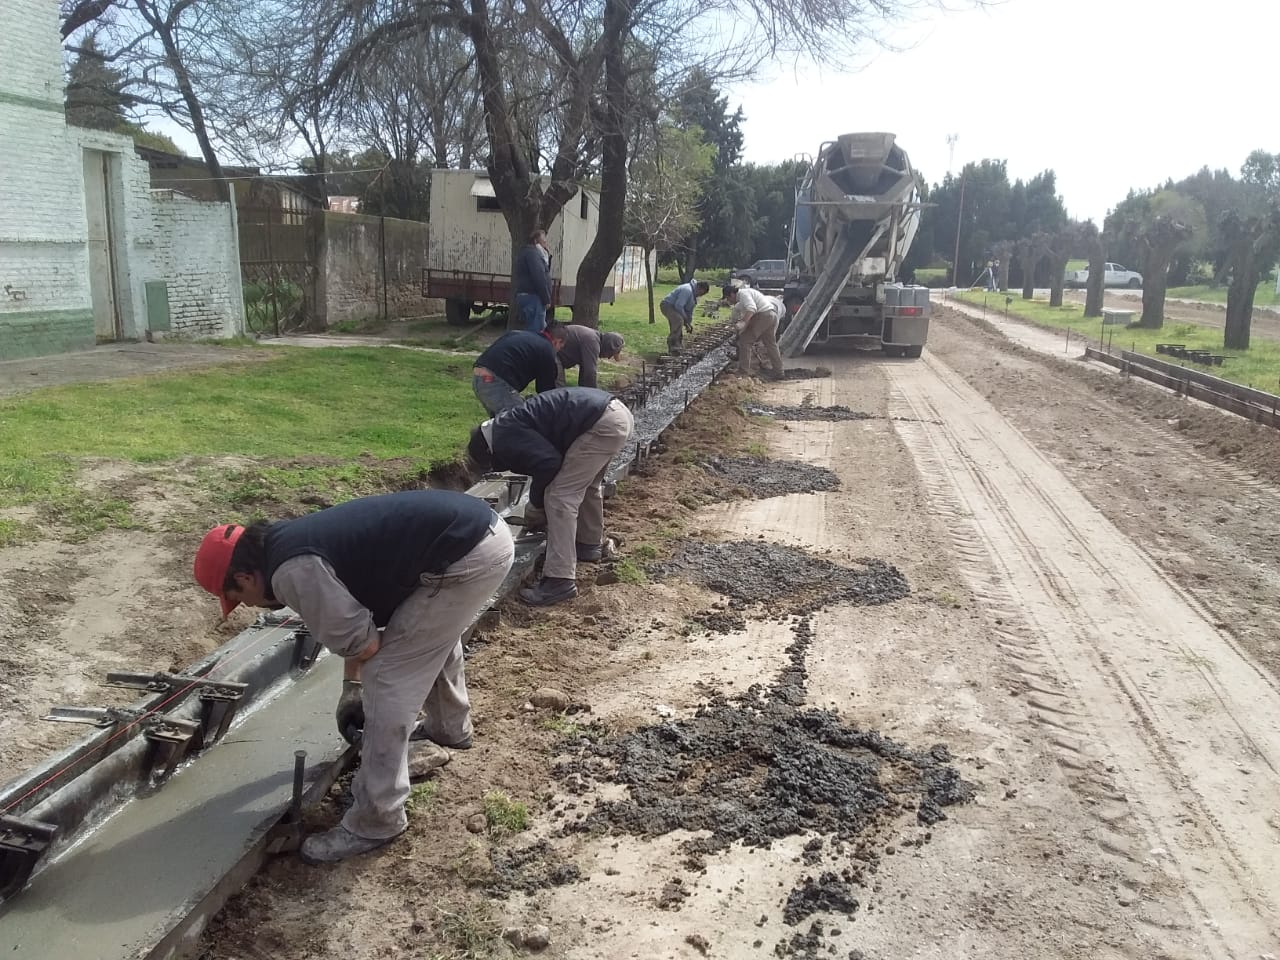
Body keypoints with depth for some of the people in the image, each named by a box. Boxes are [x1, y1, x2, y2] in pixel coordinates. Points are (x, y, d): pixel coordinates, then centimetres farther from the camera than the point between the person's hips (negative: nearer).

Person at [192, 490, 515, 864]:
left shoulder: (292, 572, -13)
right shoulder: (292, 540, 17)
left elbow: (365, 645, -8)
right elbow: (356, 620, 29)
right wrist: (351, 687, 33)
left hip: (467, 557, -10)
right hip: (486, 530, 10)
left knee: (387, 680, -1)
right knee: (434, 633, 35)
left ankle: (376, 822, 12)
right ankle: (451, 727, 60)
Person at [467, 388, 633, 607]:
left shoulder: (505, 438, -4)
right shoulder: (511, 424, 26)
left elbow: (548, 463, -14)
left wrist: (536, 505, 3)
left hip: (603, 424, -10)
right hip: (618, 414, 10)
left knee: (561, 496, -6)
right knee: (585, 484, 30)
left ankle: (560, 581, -5)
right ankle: (590, 544, 47)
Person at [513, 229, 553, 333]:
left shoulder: (534, 253, 22)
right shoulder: (532, 252, -10)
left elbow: (544, 273, 25)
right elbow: (539, 277, -19)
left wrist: (548, 256, 13)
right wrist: (547, 299, -17)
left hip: (529, 296, 11)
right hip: (532, 297, -11)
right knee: (536, 332, -13)